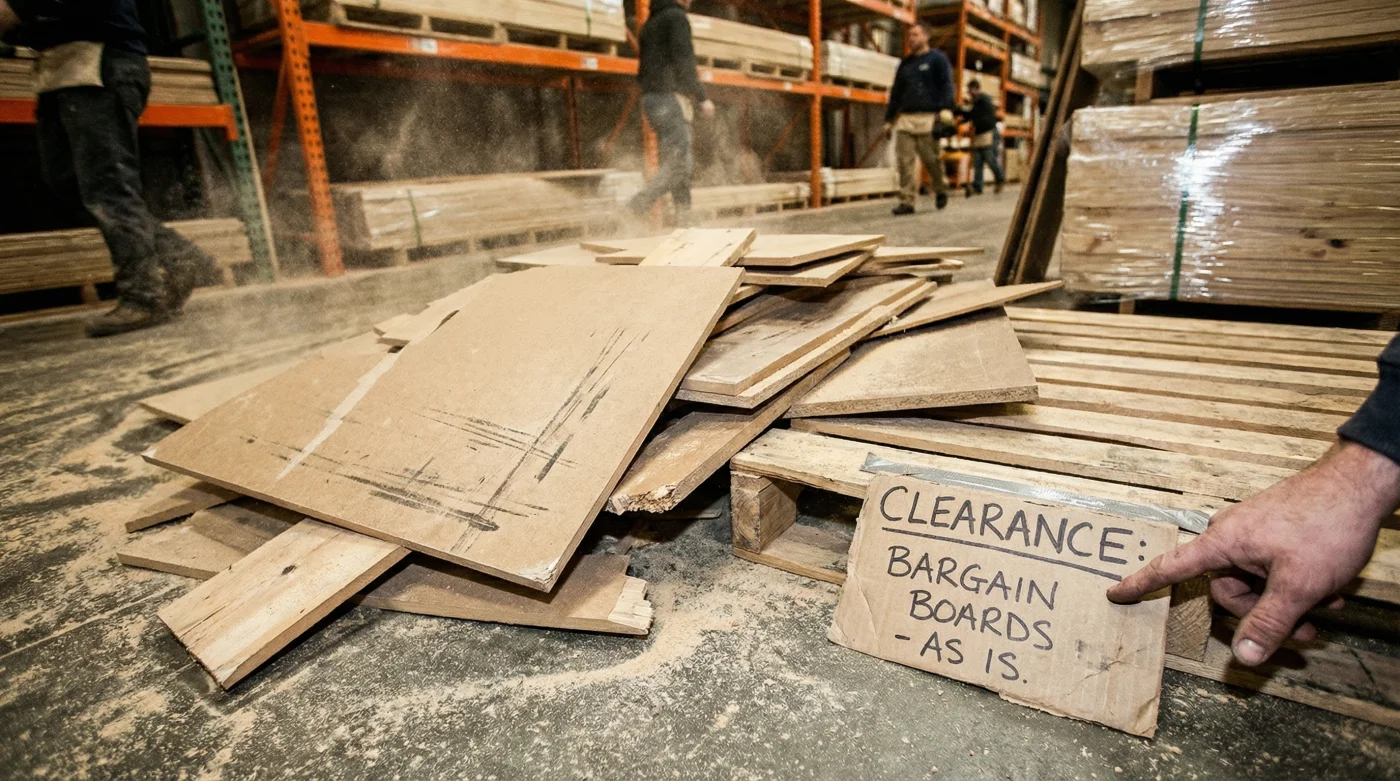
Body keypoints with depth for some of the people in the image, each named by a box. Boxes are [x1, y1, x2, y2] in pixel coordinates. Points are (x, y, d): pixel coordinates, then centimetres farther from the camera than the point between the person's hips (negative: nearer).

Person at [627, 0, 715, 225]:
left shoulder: (650, 23, 21)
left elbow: (643, 72, 21)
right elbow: (683, 61, -15)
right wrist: (702, 97, -12)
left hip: (651, 97, 9)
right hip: (670, 98, -9)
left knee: (680, 164, 10)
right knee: (679, 166, -12)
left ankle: (684, 221, 7)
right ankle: (632, 211, -20)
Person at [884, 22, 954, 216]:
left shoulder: (937, 59, 6)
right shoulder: (905, 63, 22)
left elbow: (946, 85, -4)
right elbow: (896, 93, 24)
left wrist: (946, 108, -19)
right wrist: (889, 119, 19)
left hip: (928, 118, -5)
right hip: (905, 118, 5)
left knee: (931, 159, -4)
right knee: (905, 161, -5)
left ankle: (941, 190, 22)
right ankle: (907, 201, -4)